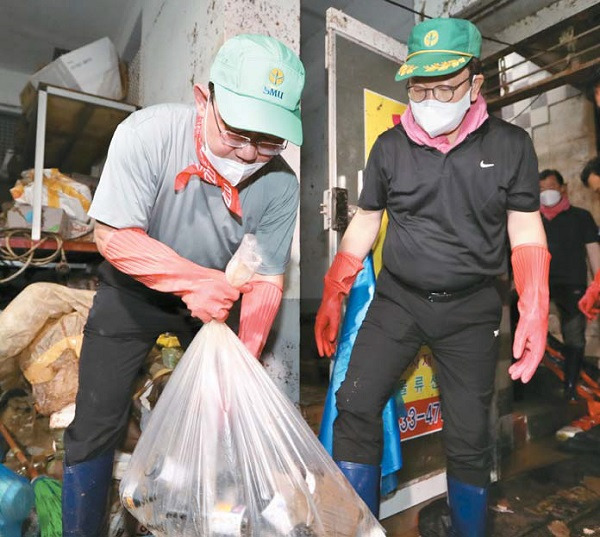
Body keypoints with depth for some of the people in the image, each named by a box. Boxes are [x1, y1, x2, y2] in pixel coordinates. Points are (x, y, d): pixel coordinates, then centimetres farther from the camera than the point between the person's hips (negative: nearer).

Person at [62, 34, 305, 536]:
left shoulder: (280, 185, -21)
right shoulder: (146, 133, -26)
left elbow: (266, 280, -16)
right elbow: (113, 235, -23)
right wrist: (195, 279, -35)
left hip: (211, 300, 2)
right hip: (133, 291, -1)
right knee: (97, 424, 0)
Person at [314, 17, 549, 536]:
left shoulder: (511, 145, 0)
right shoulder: (390, 146, 2)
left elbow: (526, 231, 2)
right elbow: (366, 221, 6)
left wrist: (535, 313, -8)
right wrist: (333, 296, 3)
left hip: (471, 310, 0)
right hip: (397, 301, 1)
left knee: (469, 438, 6)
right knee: (355, 407, -6)